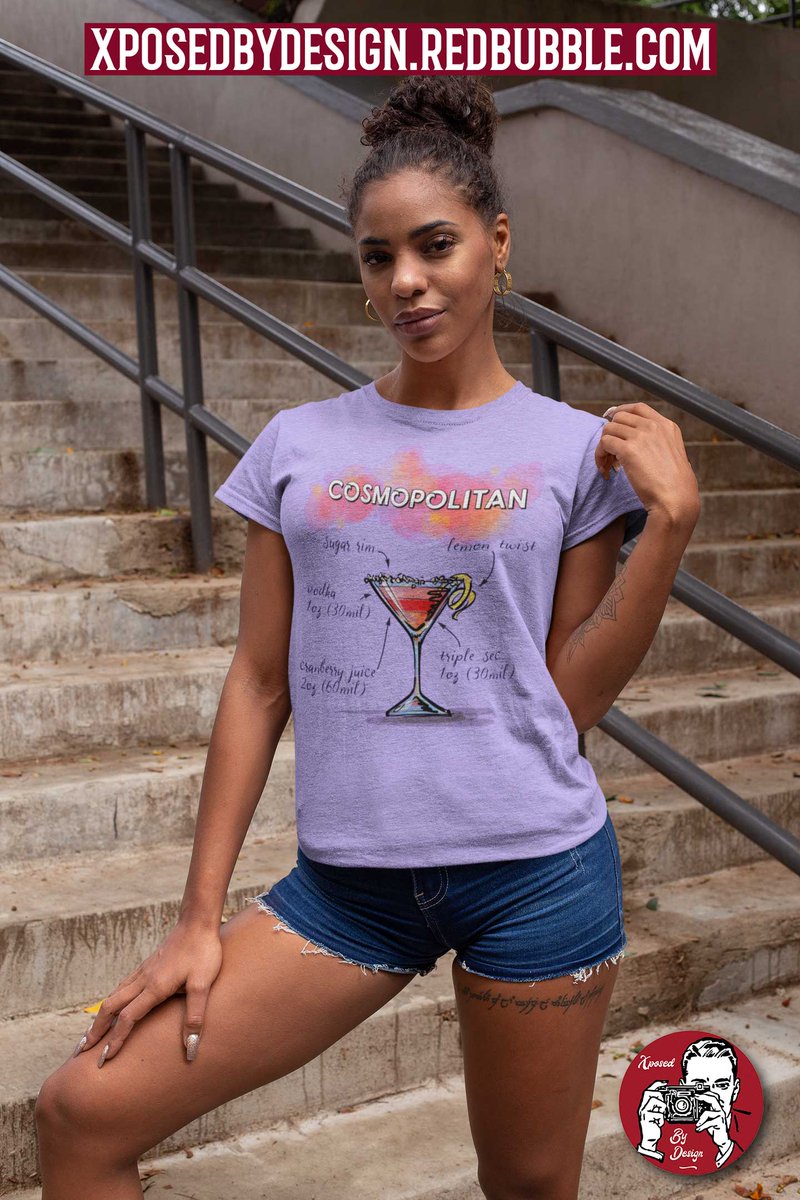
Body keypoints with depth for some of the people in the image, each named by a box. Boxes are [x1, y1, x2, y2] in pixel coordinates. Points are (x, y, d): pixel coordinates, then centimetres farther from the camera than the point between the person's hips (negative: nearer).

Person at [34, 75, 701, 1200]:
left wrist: (671, 519, -9)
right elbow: (261, 683, 5)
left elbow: (571, 696, -1)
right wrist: (200, 918, 5)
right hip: (351, 875, 2)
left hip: (538, 869, -1)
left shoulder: (574, 449, 1)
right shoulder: (298, 445, 4)